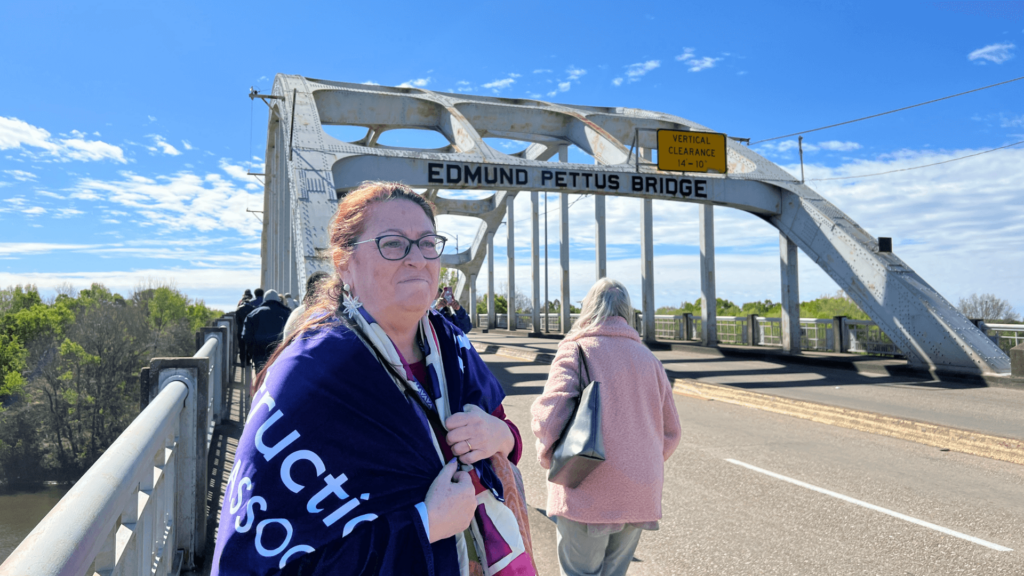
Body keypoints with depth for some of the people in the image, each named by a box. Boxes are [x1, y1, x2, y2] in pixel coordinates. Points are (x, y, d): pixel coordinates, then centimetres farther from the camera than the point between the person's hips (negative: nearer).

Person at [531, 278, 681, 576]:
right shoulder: (648, 358, 8)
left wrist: (548, 458, -2)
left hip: (587, 495, -5)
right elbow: (671, 431, 11)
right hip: (640, 497, 5)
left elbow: (549, 415, -19)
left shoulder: (575, 350, -7)